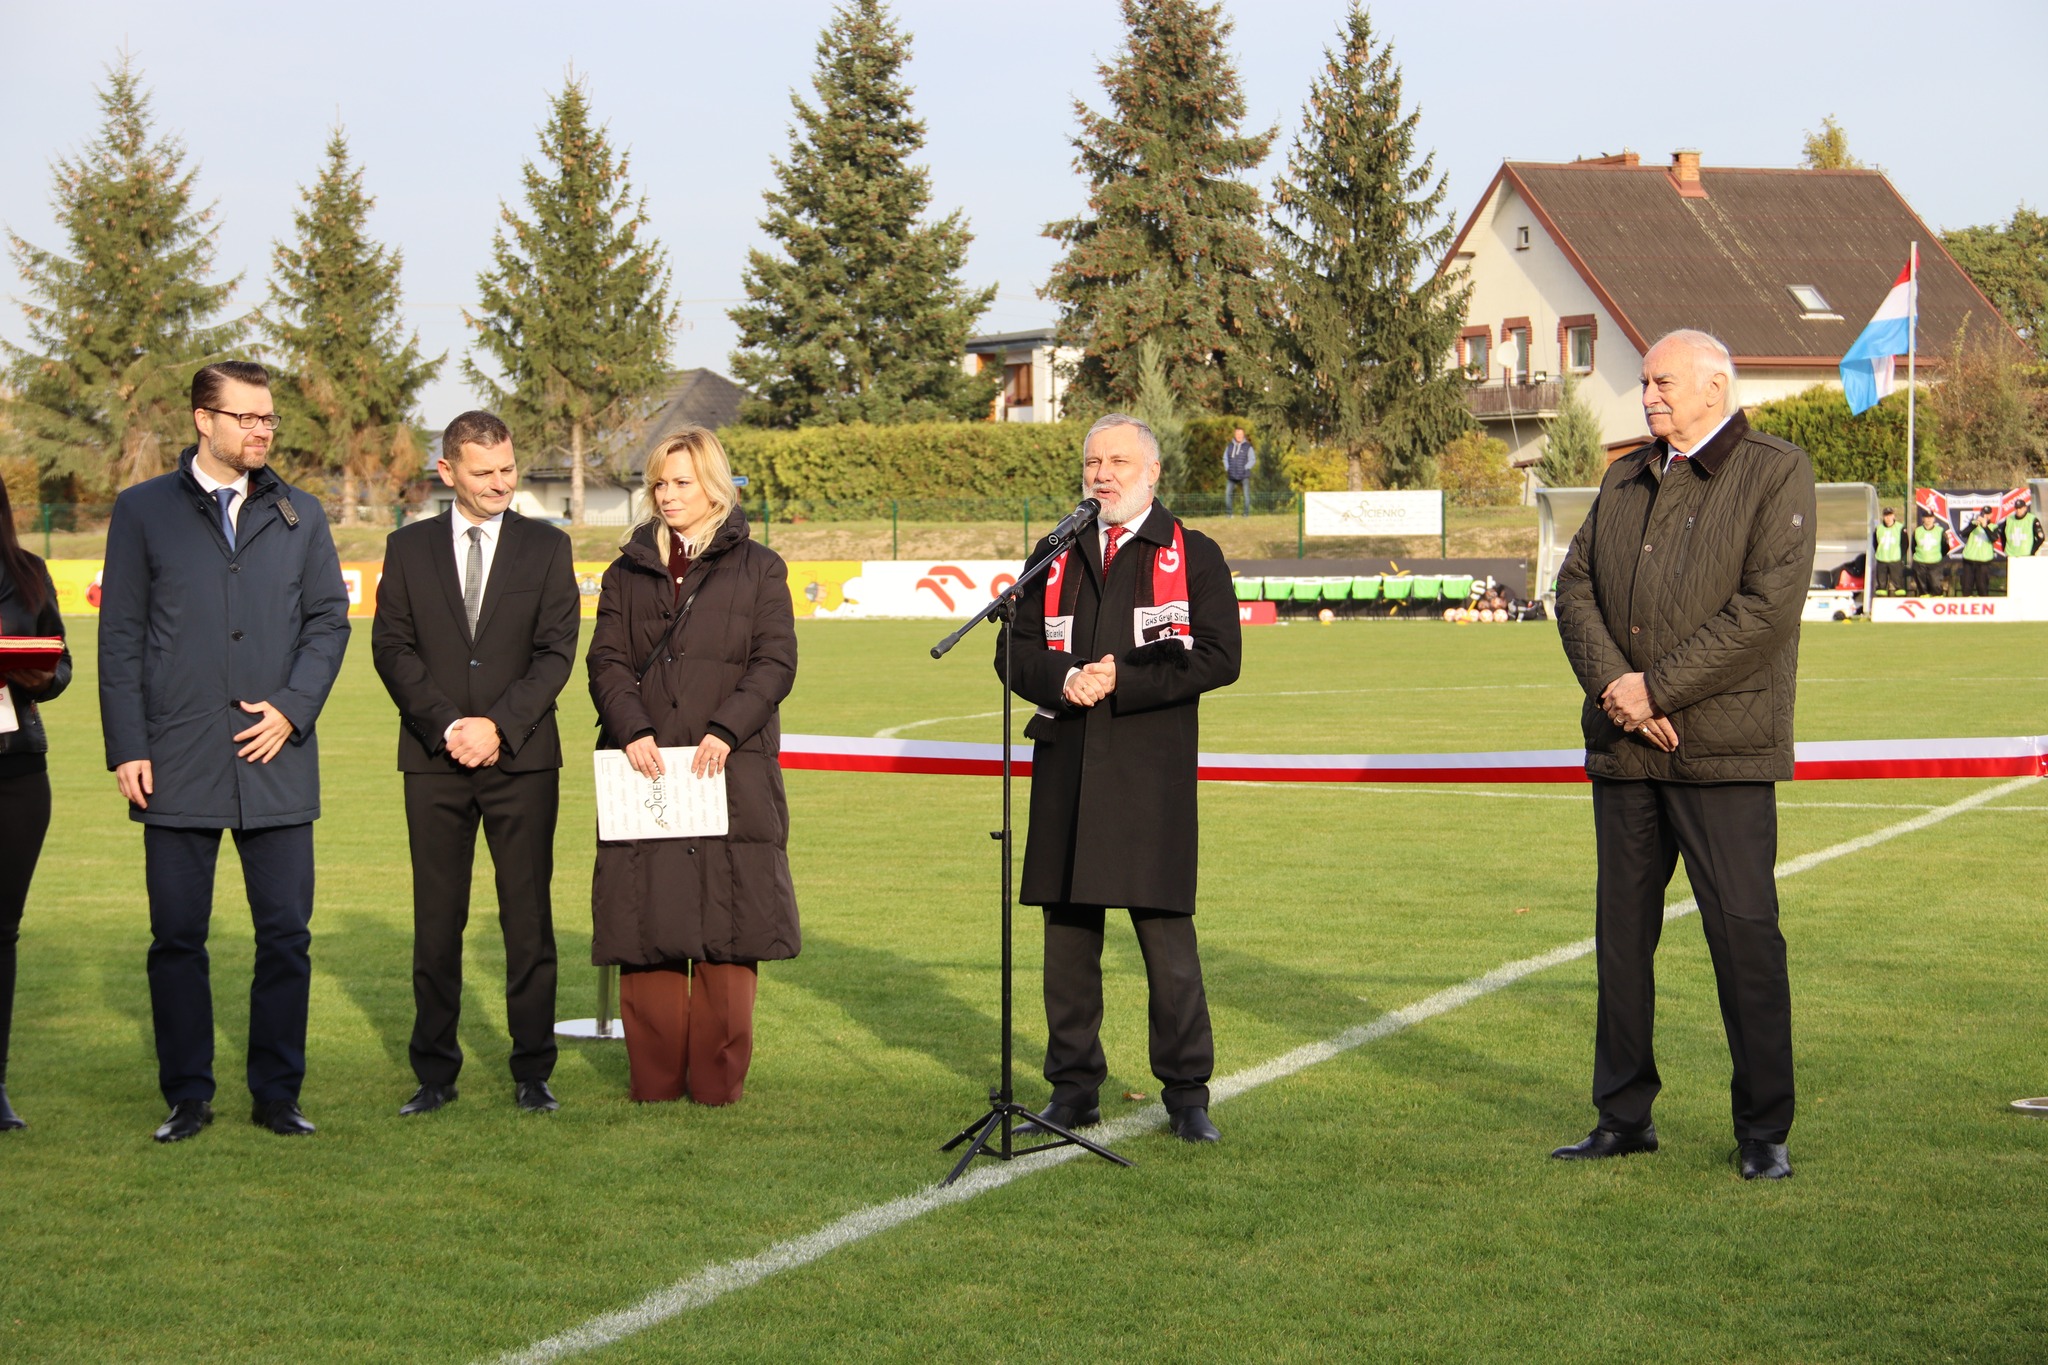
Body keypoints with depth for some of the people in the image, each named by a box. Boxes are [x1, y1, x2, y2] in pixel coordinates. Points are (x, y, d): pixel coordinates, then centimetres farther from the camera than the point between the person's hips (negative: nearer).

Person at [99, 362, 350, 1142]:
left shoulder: (299, 516, 12)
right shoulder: (143, 512, 6)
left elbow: (329, 620, 11)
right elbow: (120, 637, 4)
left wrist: (293, 708, -5)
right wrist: (126, 748, -4)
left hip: (276, 760, 2)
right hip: (177, 766, -1)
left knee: (286, 934, 0)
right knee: (177, 937, 2)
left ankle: (277, 1093, 11)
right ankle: (188, 1097, 13)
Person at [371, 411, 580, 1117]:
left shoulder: (546, 547, 7)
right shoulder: (408, 547, 9)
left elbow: (556, 652, 0)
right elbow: (392, 646, 3)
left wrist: (499, 726, -12)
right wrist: (447, 725, -10)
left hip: (522, 758, -1)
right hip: (434, 761, 1)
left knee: (529, 920, 0)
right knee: (436, 921, 3)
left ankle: (533, 1072, 7)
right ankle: (435, 1072, 10)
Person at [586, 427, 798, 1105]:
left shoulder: (758, 568, 10)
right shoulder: (629, 572, 16)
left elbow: (775, 662, 0)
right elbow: (607, 660, 6)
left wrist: (726, 731, -14)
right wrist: (632, 730, -12)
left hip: (730, 770, -2)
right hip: (646, 770, 2)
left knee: (727, 923, -4)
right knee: (646, 921, -1)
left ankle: (718, 1077, 3)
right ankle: (655, 1077, 4)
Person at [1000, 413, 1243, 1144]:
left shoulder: (1194, 556, 5)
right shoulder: (1054, 557, 16)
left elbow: (1218, 659, -5)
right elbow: (1018, 651, 11)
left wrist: (1121, 682, -13)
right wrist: (1064, 681, -11)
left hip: (1152, 772, -4)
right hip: (1066, 767, 4)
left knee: (1166, 933, -5)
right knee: (1067, 931, 6)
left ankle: (1187, 1095, 4)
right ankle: (1075, 1091, 15)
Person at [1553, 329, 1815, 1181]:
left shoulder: (1777, 474, -3)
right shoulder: (1625, 482, 16)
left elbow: (1769, 605, -14)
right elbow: (1576, 586, 9)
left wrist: (1659, 687, -15)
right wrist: (1611, 682, -10)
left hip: (1722, 750, -6)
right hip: (1624, 743, 6)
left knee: (1744, 932, -5)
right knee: (1622, 929, 10)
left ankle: (1763, 1131, 4)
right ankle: (1624, 1115, 19)